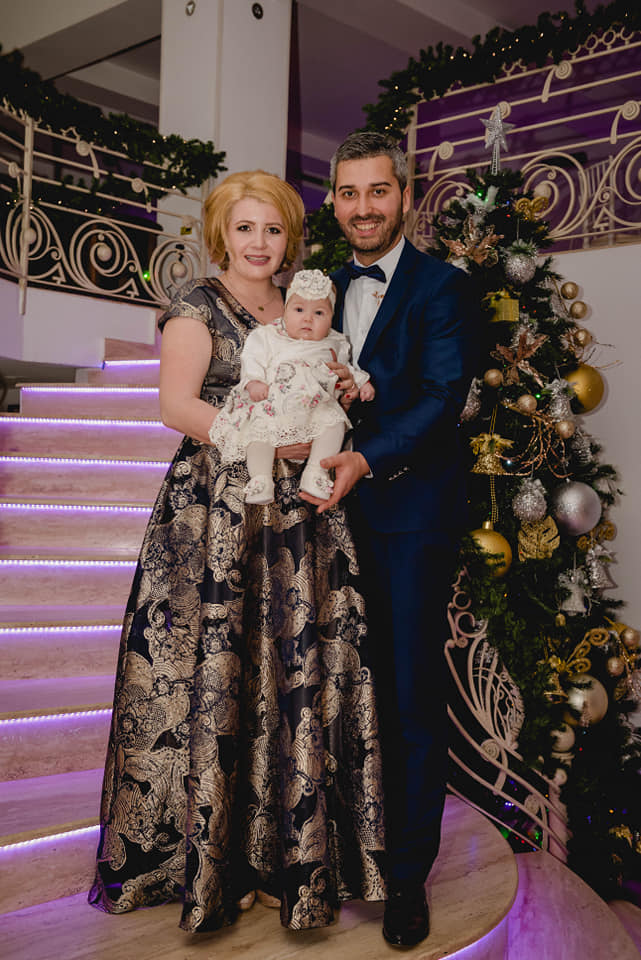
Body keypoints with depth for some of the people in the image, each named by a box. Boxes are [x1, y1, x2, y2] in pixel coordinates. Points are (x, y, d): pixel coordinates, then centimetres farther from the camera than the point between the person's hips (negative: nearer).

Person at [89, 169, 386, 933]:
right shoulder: (198, 305, 0)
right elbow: (177, 406, -11)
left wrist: (338, 390, 4)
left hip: (294, 514, 6)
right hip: (215, 512, -6)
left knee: (300, 666, 3)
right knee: (215, 670, -2)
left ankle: (290, 841, 18)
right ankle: (208, 850, 14)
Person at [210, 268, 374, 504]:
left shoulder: (334, 344, 19)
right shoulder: (267, 336, 11)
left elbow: (346, 367, 30)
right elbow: (252, 359, 2)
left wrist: (361, 382, 14)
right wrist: (254, 382, -15)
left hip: (317, 405, 2)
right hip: (273, 403, -1)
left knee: (334, 419, -26)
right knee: (260, 427, -27)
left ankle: (316, 472, -26)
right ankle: (260, 478, -30)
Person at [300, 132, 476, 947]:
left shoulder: (440, 285, -5)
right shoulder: (326, 287, 15)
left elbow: (444, 394, -16)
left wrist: (368, 459, -28)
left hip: (411, 512, -5)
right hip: (340, 508, 5)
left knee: (412, 694, 3)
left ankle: (408, 872, 18)